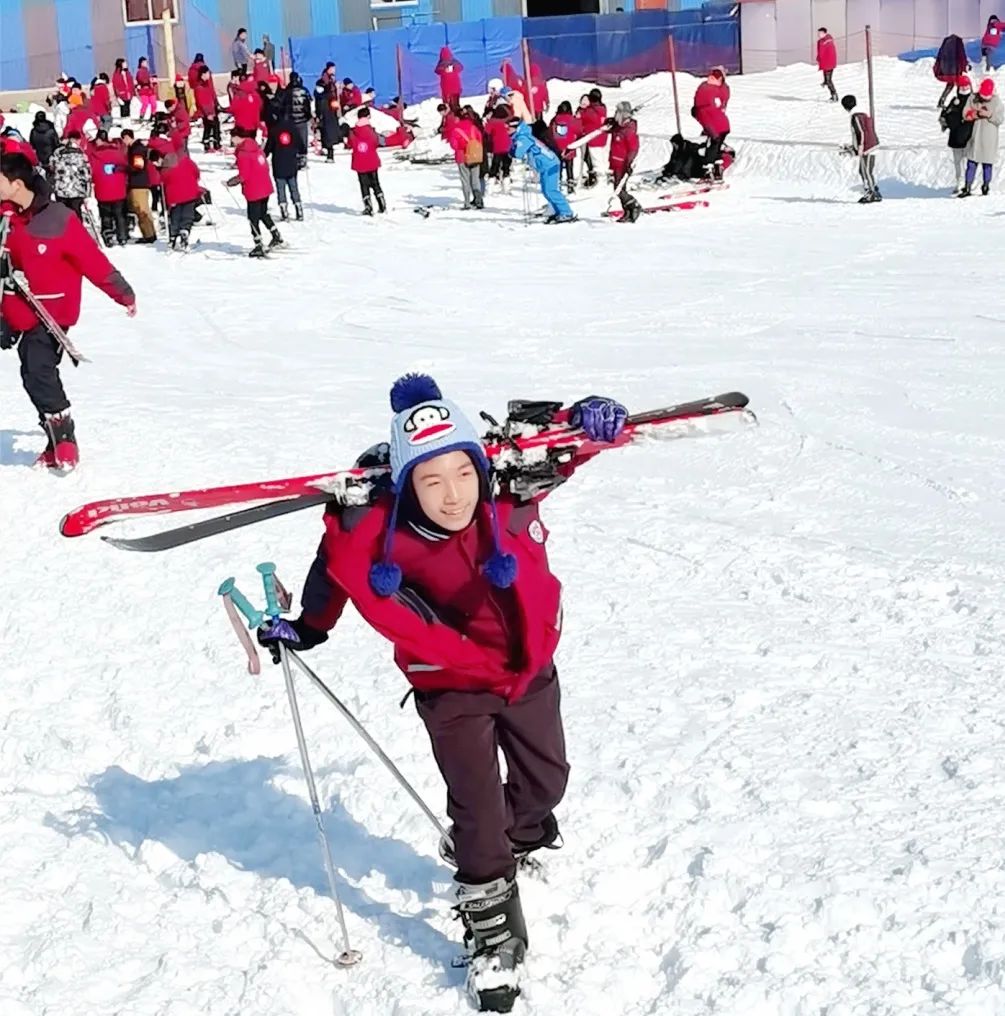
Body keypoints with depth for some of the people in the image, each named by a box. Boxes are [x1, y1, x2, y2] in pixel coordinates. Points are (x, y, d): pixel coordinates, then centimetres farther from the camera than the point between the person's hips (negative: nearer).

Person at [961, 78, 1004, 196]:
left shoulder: (997, 101, -3)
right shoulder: (973, 98, 2)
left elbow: (1000, 119, -6)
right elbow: (966, 114, 0)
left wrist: (989, 115, -21)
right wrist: (976, 113, -18)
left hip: (989, 139, -1)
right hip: (975, 136, 1)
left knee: (987, 163, 4)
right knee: (971, 162, 1)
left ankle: (986, 186, 17)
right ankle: (967, 188, 3)